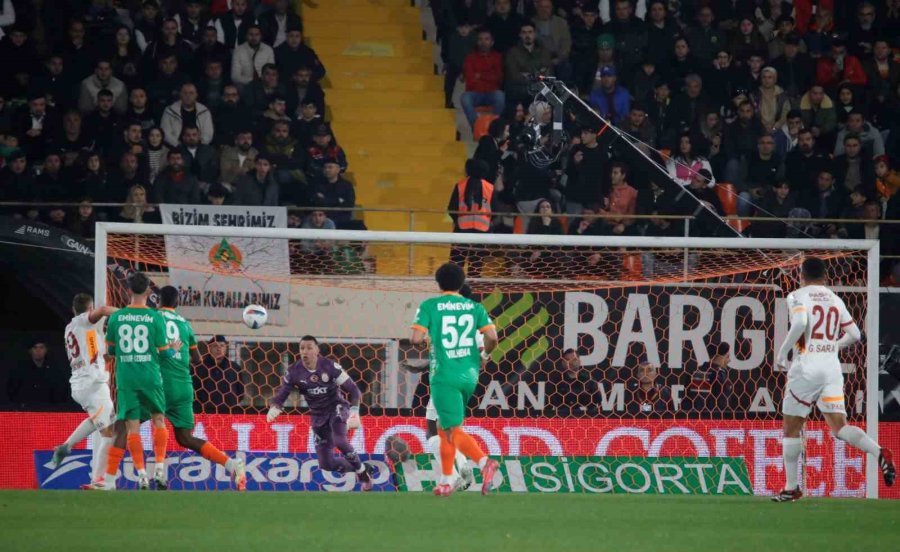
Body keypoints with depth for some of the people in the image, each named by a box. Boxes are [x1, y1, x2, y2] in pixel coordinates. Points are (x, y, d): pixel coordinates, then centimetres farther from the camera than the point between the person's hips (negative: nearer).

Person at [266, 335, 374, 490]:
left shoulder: (330, 367, -16)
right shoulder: (294, 372, -8)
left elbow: (353, 390, -11)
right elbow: (281, 395, -6)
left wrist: (354, 414, -22)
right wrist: (274, 409, -29)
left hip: (337, 407, -4)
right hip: (318, 415, 4)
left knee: (339, 440, -33)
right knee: (326, 463, 1)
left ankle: (361, 470, -8)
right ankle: (362, 469, 25)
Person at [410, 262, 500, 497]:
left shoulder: (429, 306, -3)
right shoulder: (474, 307, 6)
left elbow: (416, 338, -12)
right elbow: (492, 337, -4)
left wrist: (425, 339, 11)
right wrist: (485, 354, 16)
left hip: (444, 375, -5)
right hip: (469, 374, 5)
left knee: (454, 432, -4)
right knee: (444, 427, 18)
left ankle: (484, 462, -22)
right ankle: (446, 481, 10)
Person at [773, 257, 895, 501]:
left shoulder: (797, 296, -2)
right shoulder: (835, 300, 14)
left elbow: (800, 323, -21)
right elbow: (854, 334, 15)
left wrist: (783, 351, -10)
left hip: (806, 365, -4)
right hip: (832, 367, 4)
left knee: (791, 428, 8)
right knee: (839, 427, 0)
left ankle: (791, 487, 11)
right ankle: (879, 452, -27)